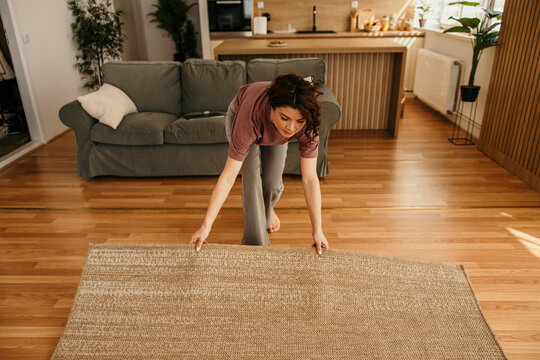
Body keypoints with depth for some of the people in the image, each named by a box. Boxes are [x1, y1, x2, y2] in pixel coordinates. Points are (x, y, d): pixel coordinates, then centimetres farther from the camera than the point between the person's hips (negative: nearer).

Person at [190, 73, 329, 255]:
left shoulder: (307, 125, -40)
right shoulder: (249, 118, -47)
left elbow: (310, 179, -34)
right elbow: (228, 177, -44)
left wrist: (317, 230, -35)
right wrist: (205, 226, -43)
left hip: (274, 131, 2)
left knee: (273, 183, -6)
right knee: (252, 180, -17)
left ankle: (266, 212, 32)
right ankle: (257, 244, -1)